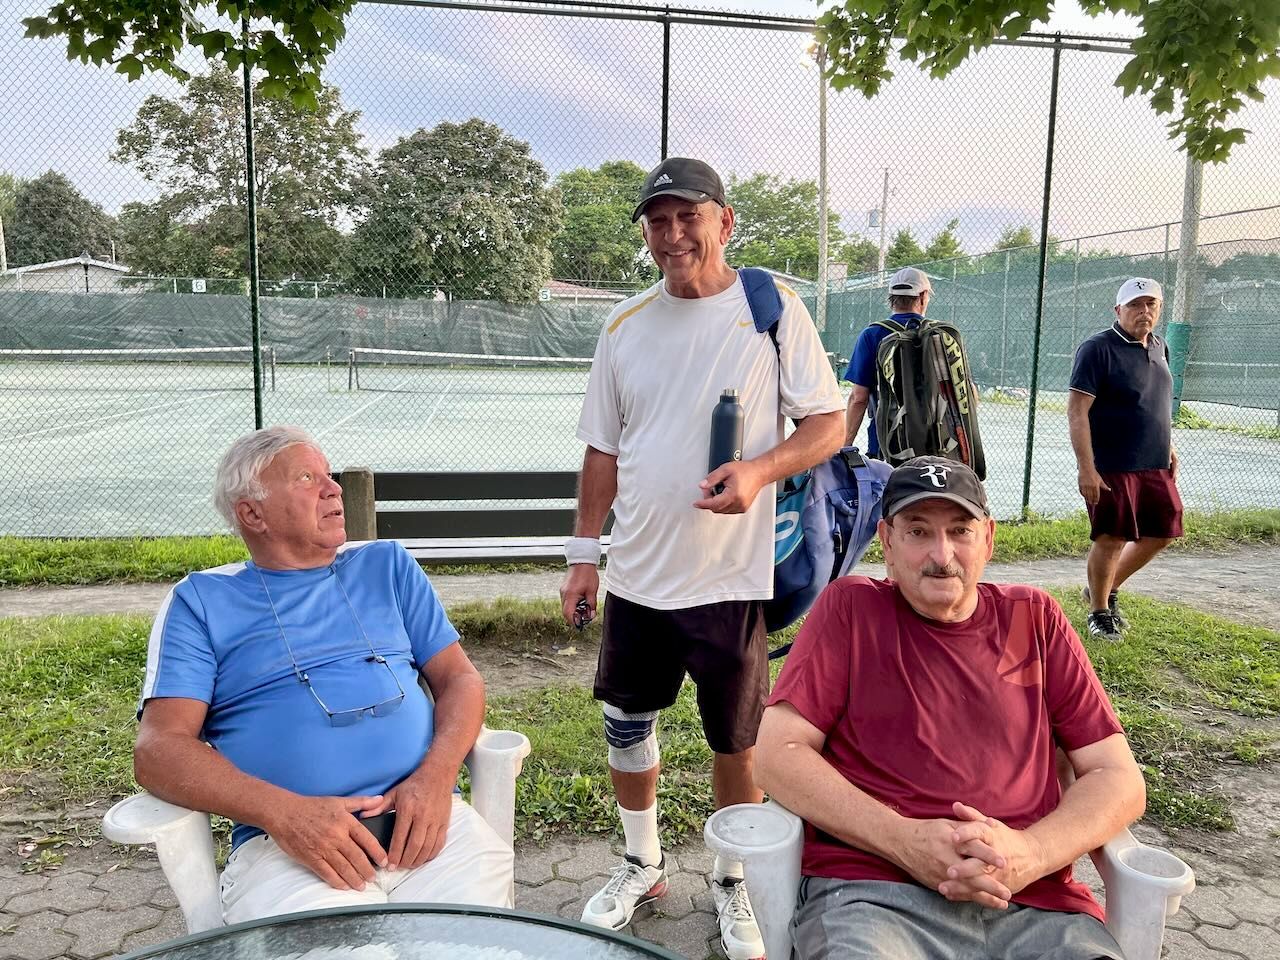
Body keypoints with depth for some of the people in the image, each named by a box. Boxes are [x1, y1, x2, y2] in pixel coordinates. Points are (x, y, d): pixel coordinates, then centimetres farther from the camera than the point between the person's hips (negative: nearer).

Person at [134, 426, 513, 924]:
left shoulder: (387, 565, 18)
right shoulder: (202, 601, 11)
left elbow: (459, 678, 14)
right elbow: (159, 749, 1)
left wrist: (436, 775, -7)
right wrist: (284, 811, -16)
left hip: (425, 818, 2)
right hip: (285, 841, -1)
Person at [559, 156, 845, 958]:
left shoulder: (774, 310, -6)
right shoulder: (625, 325, 5)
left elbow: (829, 426, -6)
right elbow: (604, 449, 9)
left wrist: (760, 469, -25)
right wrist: (584, 553, 7)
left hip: (729, 576, -4)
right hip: (636, 574, 4)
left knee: (736, 741, 11)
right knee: (627, 727, 16)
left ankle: (734, 884, 35)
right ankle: (642, 866, 39)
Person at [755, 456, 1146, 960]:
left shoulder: (1035, 619, 13)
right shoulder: (851, 607, 6)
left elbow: (1119, 780, 11)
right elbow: (777, 756, -1)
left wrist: (1028, 854, -9)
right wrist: (905, 840, -13)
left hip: (1034, 905, 4)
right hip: (872, 894, -3)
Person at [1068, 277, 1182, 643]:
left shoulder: (1158, 347, 12)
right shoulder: (1099, 348, -11)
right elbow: (1076, 411, -16)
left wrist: (1168, 446, 19)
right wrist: (1087, 469, -21)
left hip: (1155, 466, 8)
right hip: (1112, 468, -8)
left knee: (1162, 533, 12)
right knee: (1112, 540, -1)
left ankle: (1108, 589, 31)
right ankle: (1100, 612, 19)